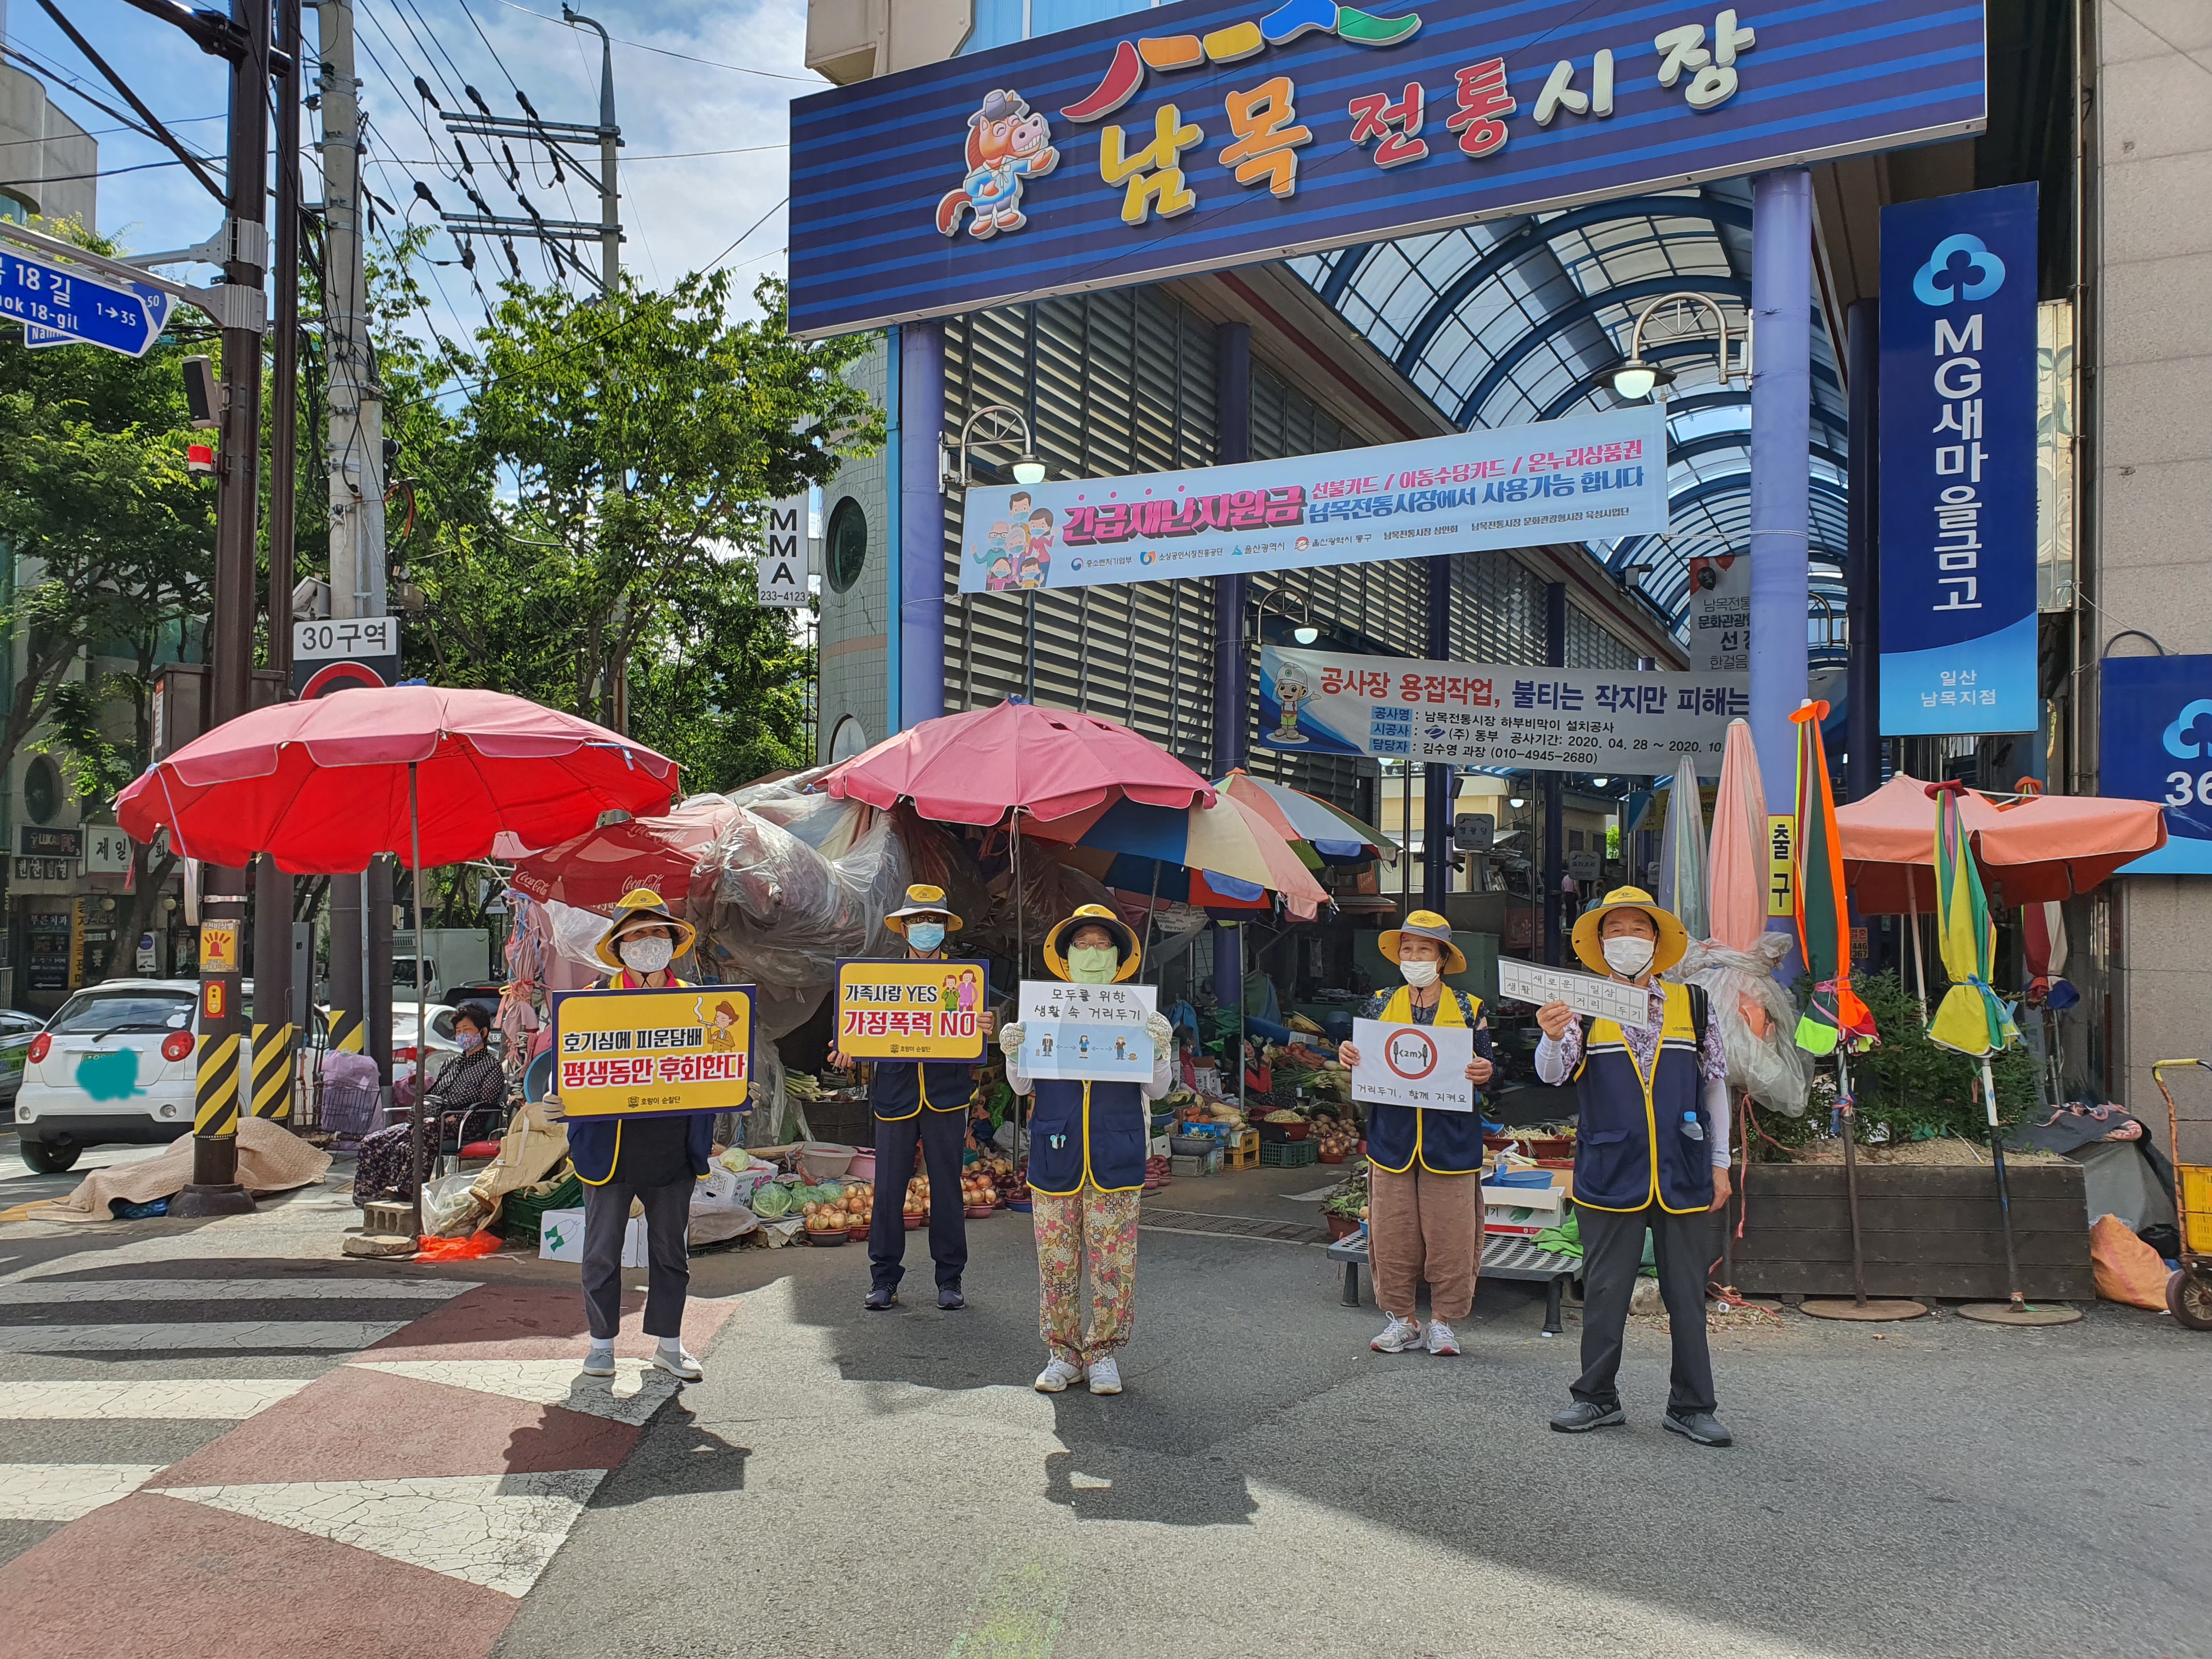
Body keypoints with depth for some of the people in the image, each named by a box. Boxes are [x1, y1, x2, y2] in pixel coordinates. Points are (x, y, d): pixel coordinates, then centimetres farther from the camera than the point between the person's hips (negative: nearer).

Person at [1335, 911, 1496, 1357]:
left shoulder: (1469, 1009, 6)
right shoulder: (1380, 1006, 10)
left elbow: (1487, 1066, 5)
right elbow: (1364, 1064, 13)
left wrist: (1486, 1071, -18)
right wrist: (1348, 1055, -10)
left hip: (1450, 1140, -2)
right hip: (1392, 1139, 2)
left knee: (1450, 1236, 1)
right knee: (1392, 1235, 4)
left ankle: (1443, 1321, 15)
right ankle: (1401, 1320, 17)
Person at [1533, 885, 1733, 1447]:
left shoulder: (1693, 1003, 7)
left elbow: (1715, 1084, 12)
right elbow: (1552, 1074, -10)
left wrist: (1719, 1162, 9)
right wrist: (1553, 1038, -33)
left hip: (1683, 1176, 1)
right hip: (1610, 1176, -1)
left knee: (1687, 1293, 7)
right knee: (1604, 1291, 7)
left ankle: (1692, 1405, 19)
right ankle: (1597, 1398, 19)